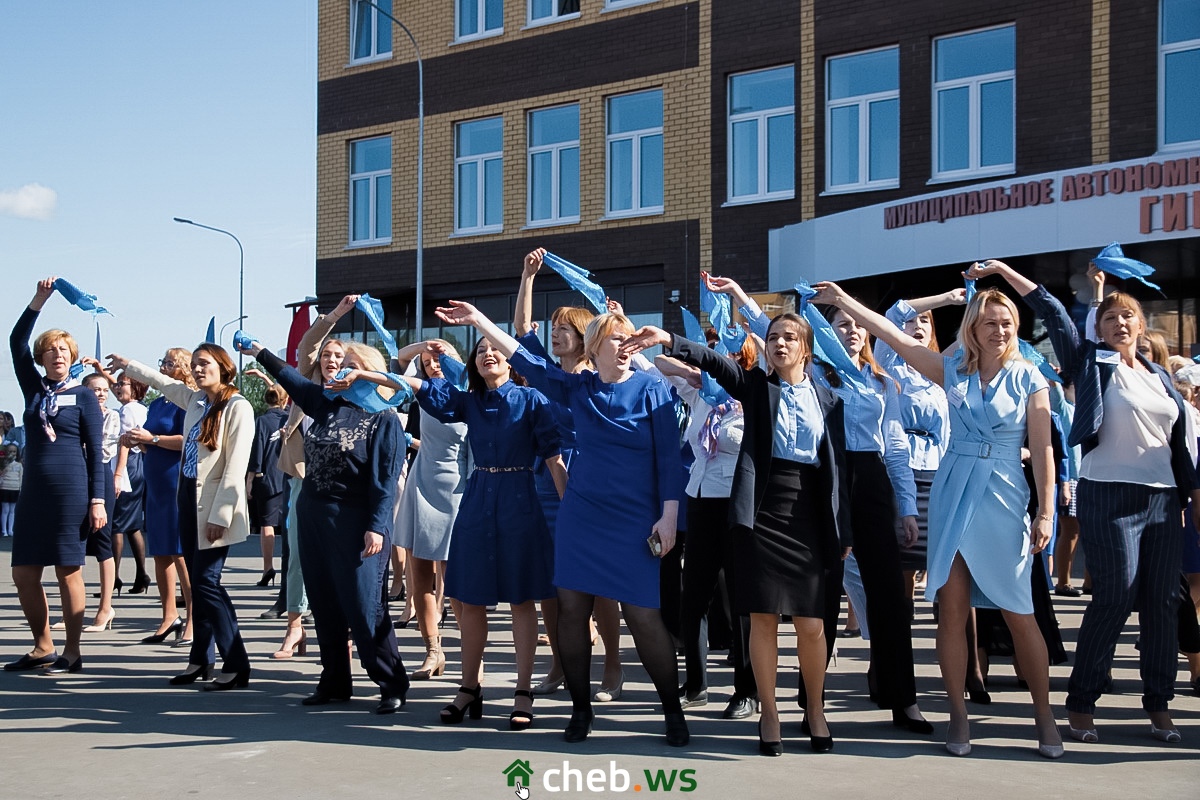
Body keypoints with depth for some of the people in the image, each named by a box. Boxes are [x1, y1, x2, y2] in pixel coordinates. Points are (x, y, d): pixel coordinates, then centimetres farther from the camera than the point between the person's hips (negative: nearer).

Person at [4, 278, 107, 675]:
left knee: (68, 571, -2)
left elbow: (95, 452, -2)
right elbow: (16, 342, 3)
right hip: (33, 490, 5)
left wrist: (97, 500, -9)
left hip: (70, 490, -5)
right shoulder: (34, 388, 11)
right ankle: (43, 647, 19)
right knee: (23, 573, 5)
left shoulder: (83, 396, 1)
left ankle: (72, 653, 7)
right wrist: (39, 300, -5)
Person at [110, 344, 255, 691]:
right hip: (189, 499, 8)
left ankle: (236, 665, -9)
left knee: (206, 581, -12)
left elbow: (236, 466, -16)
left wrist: (220, 515, -20)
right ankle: (201, 660, 17)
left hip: (214, 505, -8)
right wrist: (127, 365, 44)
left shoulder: (237, 407, -12)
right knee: (197, 582, 10)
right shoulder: (195, 399, 11)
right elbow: (162, 381, 32)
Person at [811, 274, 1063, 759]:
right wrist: (842, 299, 0)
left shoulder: (1028, 378, 0)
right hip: (953, 495, 2)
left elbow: (1042, 450, -2)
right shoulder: (953, 370, 5)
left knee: (1019, 612, -2)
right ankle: (959, 715, 11)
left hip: (1004, 500, -2)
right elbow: (893, 336, 3)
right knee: (952, 610, 1)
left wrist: (1046, 511, -6)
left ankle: (1044, 715, 11)